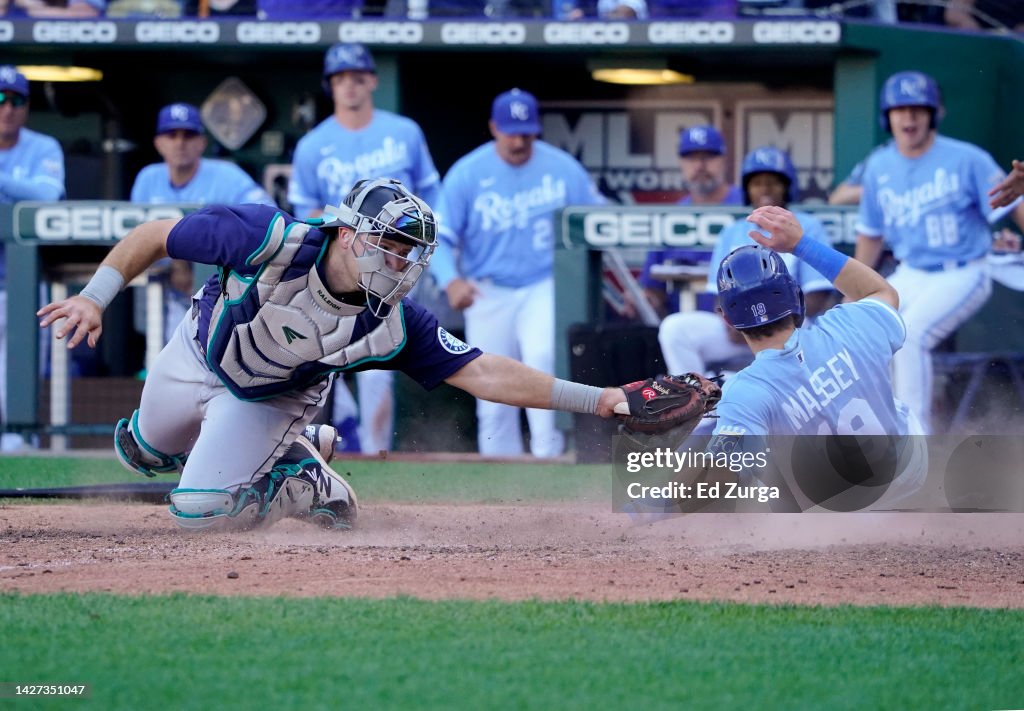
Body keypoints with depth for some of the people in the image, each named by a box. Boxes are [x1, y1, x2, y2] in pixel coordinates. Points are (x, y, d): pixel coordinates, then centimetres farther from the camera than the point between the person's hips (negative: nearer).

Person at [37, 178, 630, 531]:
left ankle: (311, 485, 10)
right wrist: (95, 299, -38)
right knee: (143, 452, 27)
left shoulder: (393, 324, -33)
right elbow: (154, 236, -28)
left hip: (273, 399, -1)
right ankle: (303, 443, 42)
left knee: (202, 512, -14)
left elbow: (483, 374, -34)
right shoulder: (270, 239, -39)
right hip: (200, 353, 1)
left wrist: (596, 400, -43)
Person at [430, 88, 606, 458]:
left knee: (543, 358, -26)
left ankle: (548, 457, -21)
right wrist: (451, 281, -26)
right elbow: (440, 237, -7)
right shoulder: (466, 174, -5)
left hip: (543, 288, 0)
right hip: (487, 293, 1)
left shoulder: (562, 168, -1)